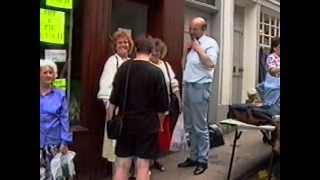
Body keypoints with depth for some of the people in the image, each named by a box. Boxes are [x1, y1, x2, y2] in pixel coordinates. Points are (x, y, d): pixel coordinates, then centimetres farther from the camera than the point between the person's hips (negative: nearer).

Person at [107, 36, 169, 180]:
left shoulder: (124, 67, -2)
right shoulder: (156, 72, -9)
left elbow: (114, 100, -1)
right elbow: (162, 106, -5)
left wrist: (110, 120, 10)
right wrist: (159, 123, 11)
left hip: (126, 123, 2)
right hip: (148, 125, -2)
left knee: (122, 165, 11)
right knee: (143, 166, 6)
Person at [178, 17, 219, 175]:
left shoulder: (210, 43, -5)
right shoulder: (192, 43, 18)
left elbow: (210, 63, -20)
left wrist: (198, 48, -16)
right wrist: (187, 52, 10)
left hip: (200, 87, -8)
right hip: (187, 85, 8)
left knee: (200, 127, -4)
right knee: (189, 126, 13)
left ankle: (202, 160, 7)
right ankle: (193, 157, 23)